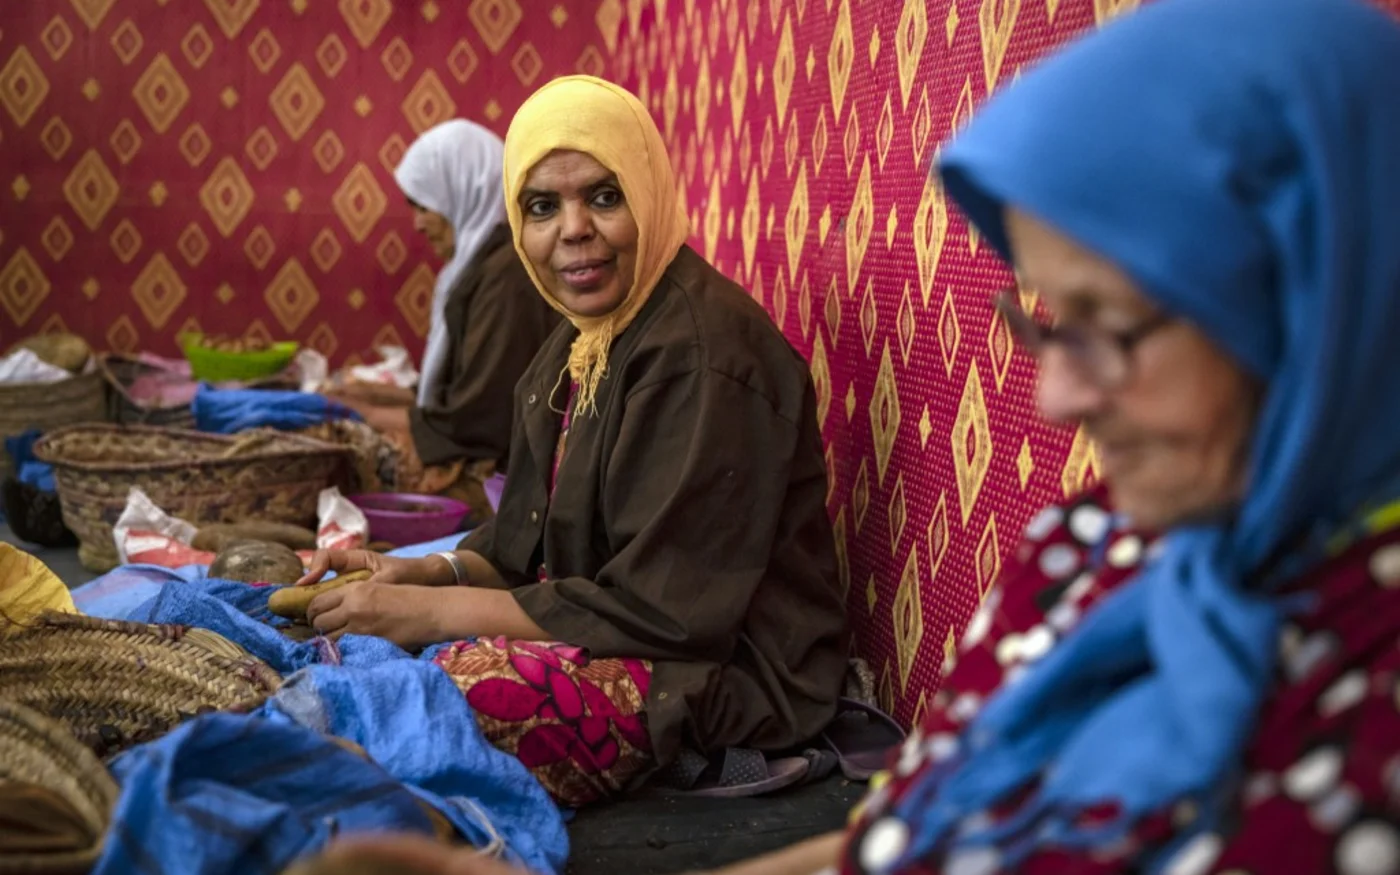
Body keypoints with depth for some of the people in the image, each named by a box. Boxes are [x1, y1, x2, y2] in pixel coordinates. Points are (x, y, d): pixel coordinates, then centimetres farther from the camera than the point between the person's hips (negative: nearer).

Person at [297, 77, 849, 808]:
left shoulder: (701, 350, -20)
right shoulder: (582, 343, 11)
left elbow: (662, 606, -22)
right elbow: (534, 540, 15)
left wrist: (437, 612, -19)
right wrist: (428, 575, -5)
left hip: (726, 672, -9)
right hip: (602, 637, 9)